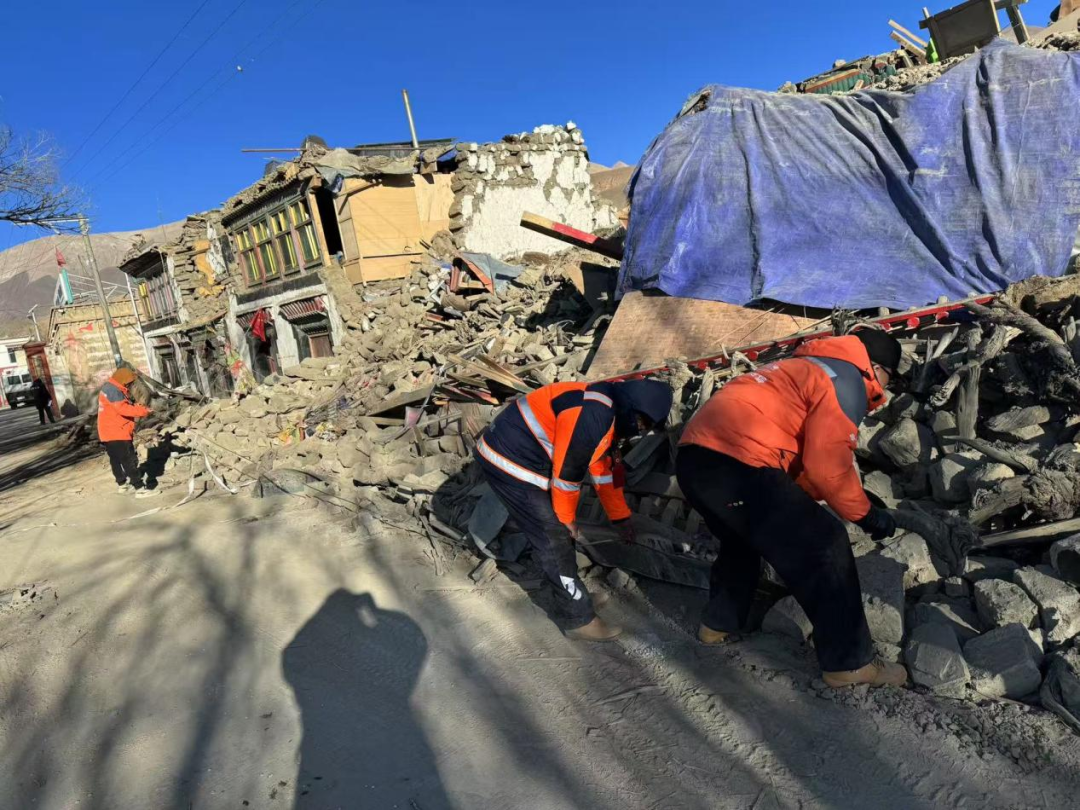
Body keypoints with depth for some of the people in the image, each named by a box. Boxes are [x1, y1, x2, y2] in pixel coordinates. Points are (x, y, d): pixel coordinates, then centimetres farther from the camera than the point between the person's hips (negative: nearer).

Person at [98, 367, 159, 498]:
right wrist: (143, 411, -23)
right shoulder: (112, 390, -18)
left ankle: (122, 484, 32)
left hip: (111, 433, 11)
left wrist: (139, 408, 1)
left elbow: (125, 406, 15)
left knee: (116, 460, 20)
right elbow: (123, 408, -27)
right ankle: (139, 489, -12)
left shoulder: (111, 388, 15)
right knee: (130, 461, -11)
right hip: (116, 433, -11)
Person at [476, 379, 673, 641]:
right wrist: (567, 518, -3)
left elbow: (605, 469, 20)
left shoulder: (611, 414, 9)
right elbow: (566, 472, -20)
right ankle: (582, 620, 9)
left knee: (557, 532, 21)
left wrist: (621, 518, 27)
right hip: (510, 462, -10)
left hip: (508, 452, 10)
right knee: (555, 542, -3)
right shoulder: (592, 416, -25)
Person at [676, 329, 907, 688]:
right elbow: (827, 465, -7)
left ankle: (718, 625, 45)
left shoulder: (802, 368, 31)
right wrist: (866, 514, 7)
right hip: (737, 464, -10)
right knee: (824, 547, 1)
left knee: (743, 539, 33)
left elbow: (799, 456, 32)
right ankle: (850, 662, 11)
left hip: (694, 456, 10)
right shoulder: (846, 380, 3)